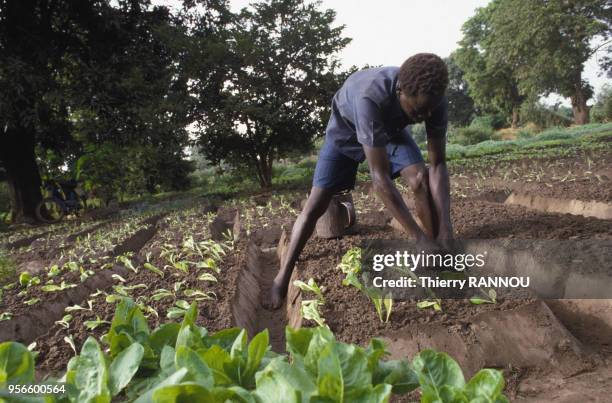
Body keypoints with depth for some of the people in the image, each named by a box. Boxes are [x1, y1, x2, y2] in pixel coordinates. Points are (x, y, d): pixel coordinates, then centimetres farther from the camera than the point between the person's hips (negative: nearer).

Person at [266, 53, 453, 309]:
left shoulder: (434, 100, -31)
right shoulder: (370, 97, -46)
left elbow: (438, 164, -24)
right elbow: (380, 179, -44)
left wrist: (445, 228, -35)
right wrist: (420, 238, -42)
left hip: (391, 128, 4)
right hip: (346, 129, -3)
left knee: (421, 178, -21)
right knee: (316, 203, -10)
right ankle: (282, 279, 1)